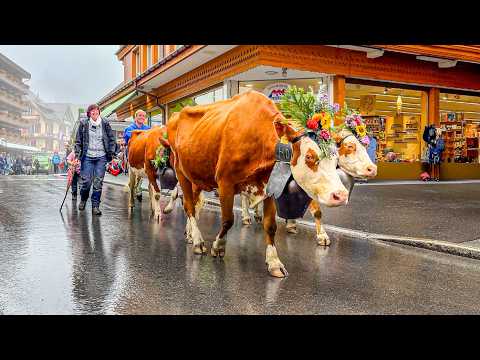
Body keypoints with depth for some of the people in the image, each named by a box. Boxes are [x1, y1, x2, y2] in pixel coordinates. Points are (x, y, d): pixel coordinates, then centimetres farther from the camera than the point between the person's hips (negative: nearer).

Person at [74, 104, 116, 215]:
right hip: (87, 156, 0)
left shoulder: (105, 124, 5)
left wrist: (111, 153, 3)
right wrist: (77, 153, -1)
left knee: (98, 182, -1)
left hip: (101, 157, 0)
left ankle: (95, 206, 6)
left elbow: (111, 139, 9)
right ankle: (83, 200, 28)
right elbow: (78, 140, 6)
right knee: (86, 181, 0)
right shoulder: (83, 123, 4)